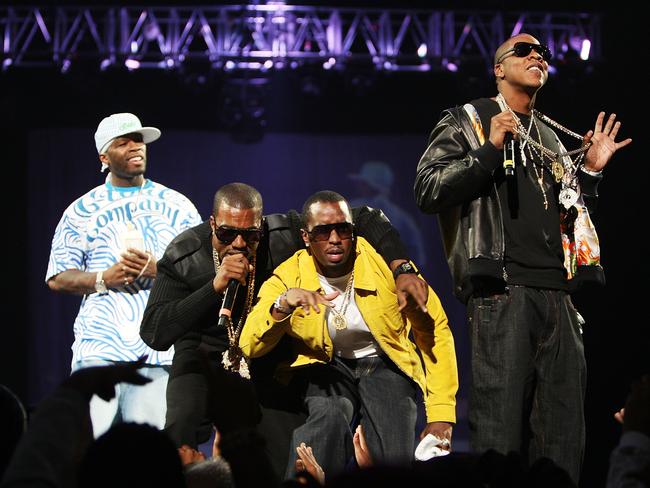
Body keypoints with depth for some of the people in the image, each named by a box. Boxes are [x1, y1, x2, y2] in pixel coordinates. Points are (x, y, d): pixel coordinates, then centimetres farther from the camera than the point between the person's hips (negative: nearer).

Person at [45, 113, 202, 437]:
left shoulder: (177, 206, 13)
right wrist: (103, 279, -8)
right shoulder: (82, 210, 12)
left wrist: (159, 269, -9)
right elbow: (57, 278, 9)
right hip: (98, 348, 0)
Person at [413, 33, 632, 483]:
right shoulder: (467, 122, 10)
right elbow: (427, 192, -3)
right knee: (500, 434, -12)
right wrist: (490, 151, -11)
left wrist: (591, 171, 16)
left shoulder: (554, 138, 26)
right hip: (502, 292, -6)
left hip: (559, 298, 6)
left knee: (563, 440, 2)